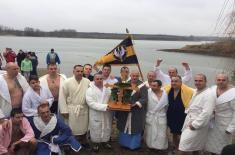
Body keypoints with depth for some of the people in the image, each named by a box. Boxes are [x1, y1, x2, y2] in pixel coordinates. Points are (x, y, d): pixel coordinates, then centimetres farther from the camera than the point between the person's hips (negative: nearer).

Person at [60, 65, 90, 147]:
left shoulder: (87, 81, 0)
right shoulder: (67, 82, -7)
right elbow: (63, 96, -6)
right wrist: (64, 110, -8)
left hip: (84, 109, 3)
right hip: (71, 109, -3)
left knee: (84, 126, 16)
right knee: (71, 127, 7)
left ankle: (83, 141, 37)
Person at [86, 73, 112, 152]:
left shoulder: (107, 89, 3)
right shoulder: (90, 90, -11)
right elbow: (91, 103, -20)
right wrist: (104, 106, -24)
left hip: (107, 114, 4)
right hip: (96, 115, -4)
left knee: (107, 128, 15)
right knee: (96, 129, 8)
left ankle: (105, 141, 36)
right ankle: (96, 143, 29)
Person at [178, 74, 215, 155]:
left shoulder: (208, 94, -19)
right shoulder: (196, 91, 11)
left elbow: (206, 113, -26)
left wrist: (195, 124, -22)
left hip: (197, 126, -9)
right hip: (190, 123, 9)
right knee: (195, 148, 21)